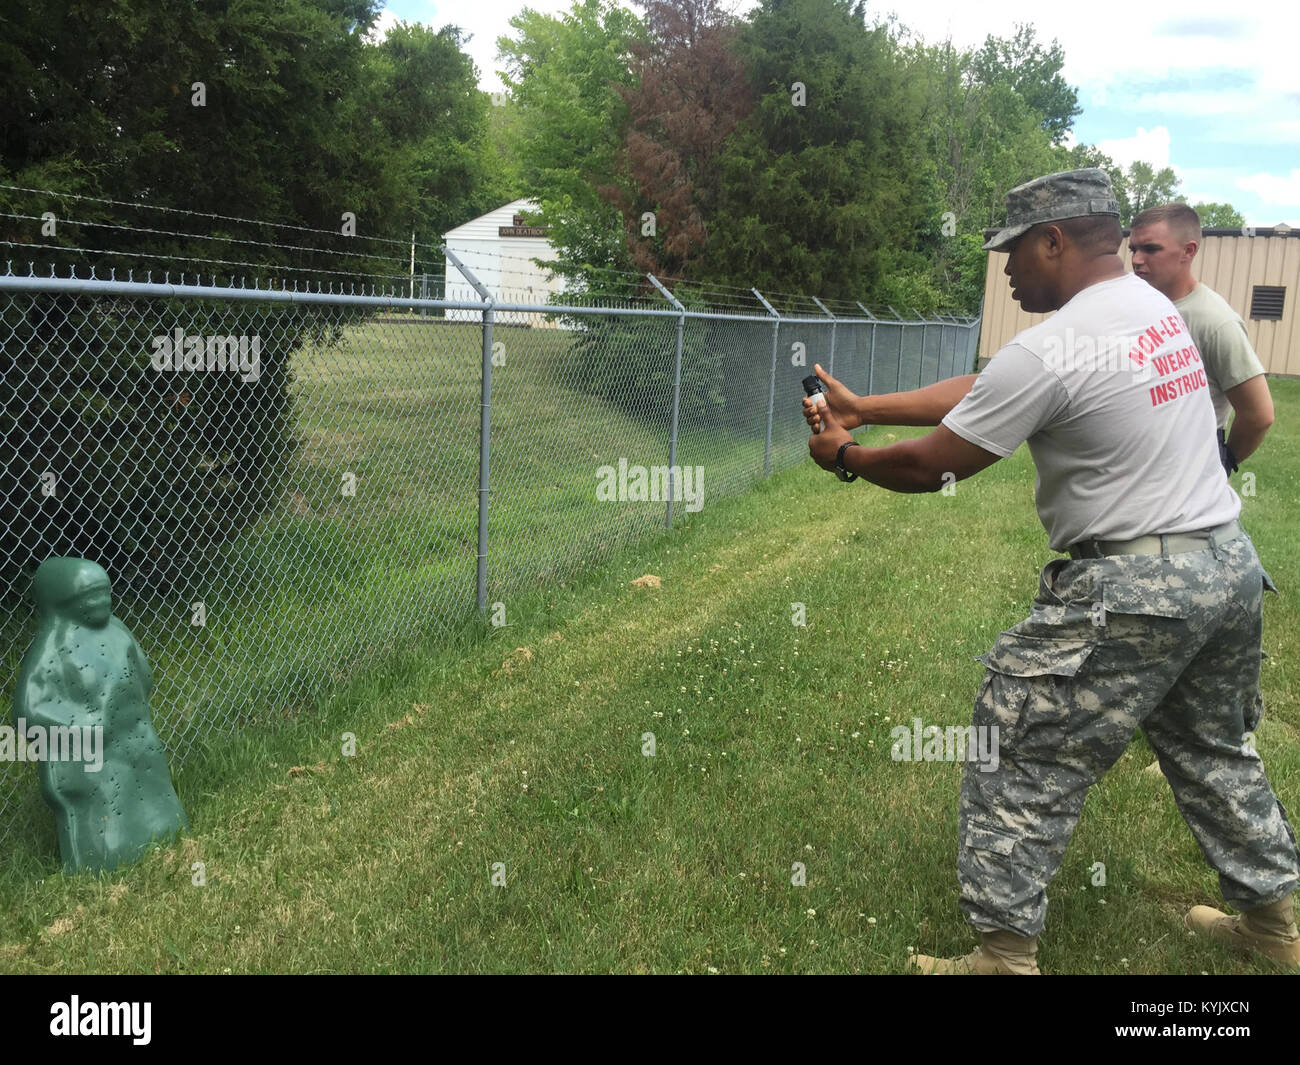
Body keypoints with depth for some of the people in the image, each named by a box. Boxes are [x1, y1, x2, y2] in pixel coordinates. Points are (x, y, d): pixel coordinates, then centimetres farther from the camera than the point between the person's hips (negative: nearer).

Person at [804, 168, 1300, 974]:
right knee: (1214, 752, 25)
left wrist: (844, 457, 10)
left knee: (1023, 761, 2)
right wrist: (863, 406, 14)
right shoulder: (1156, 306, 10)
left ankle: (1004, 953, 9)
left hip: (1135, 589, -9)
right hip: (1231, 562, 9)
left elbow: (929, 467, -9)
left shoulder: (1049, 351, -18)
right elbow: (980, 391, 13)